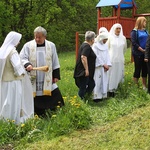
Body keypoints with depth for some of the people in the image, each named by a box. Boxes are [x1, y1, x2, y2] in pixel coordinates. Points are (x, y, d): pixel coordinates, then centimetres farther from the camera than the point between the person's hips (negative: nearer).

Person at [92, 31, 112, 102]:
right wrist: (103, 64, -12)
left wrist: (108, 64, -3)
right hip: (98, 67, -6)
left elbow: (107, 56, 10)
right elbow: (97, 57, -12)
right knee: (98, 81, -6)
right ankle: (96, 96, -3)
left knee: (104, 81, 7)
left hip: (104, 67, 6)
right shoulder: (95, 45, -8)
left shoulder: (105, 45, 11)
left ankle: (103, 95, 13)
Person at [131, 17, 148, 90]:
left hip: (145, 53, 6)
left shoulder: (145, 31, 11)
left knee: (145, 69, 9)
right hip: (138, 54, -6)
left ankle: (144, 85, 19)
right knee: (138, 69, -1)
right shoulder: (134, 31, -7)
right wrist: (142, 50, -17)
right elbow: (134, 43, -14)